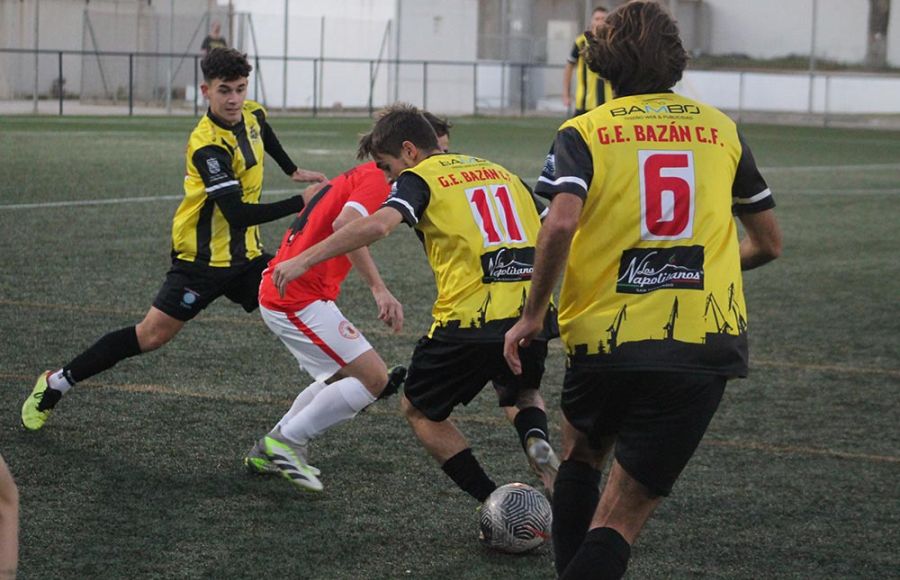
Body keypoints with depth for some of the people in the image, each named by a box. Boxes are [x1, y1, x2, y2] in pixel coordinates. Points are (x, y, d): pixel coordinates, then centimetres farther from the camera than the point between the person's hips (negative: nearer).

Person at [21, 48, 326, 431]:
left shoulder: (253, 115, 0)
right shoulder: (208, 146, -25)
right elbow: (238, 214, -31)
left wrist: (293, 171, 31)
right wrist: (300, 203, -31)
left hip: (244, 253, 7)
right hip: (203, 259, -7)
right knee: (152, 335, -5)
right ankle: (56, 383, 7)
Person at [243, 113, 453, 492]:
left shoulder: (362, 175, 16)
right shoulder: (377, 179, -14)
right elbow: (345, 225, -31)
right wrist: (379, 289, -34)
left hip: (279, 291, 10)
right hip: (300, 299, -10)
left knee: (340, 378, 24)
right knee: (375, 379, -11)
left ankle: (268, 452, 24)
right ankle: (285, 443, -5)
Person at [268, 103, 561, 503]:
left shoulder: (420, 178, 3)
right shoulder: (503, 173, 21)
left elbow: (378, 224, -17)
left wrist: (303, 260, -16)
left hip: (469, 318, -6)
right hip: (533, 316, 6)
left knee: (420, 410, 19)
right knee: (522, 395, 35)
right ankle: (536, 440, -1)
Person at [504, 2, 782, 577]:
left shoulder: (584, 133, 1)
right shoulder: (722, 130, 10)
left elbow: (560, 225, -18)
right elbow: (769, 243, 16)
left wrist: (532, 315, -6)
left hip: (605, 338, 0)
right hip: (705, 346, 1)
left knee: (582, 455, 31)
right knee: (620, 523, 2)